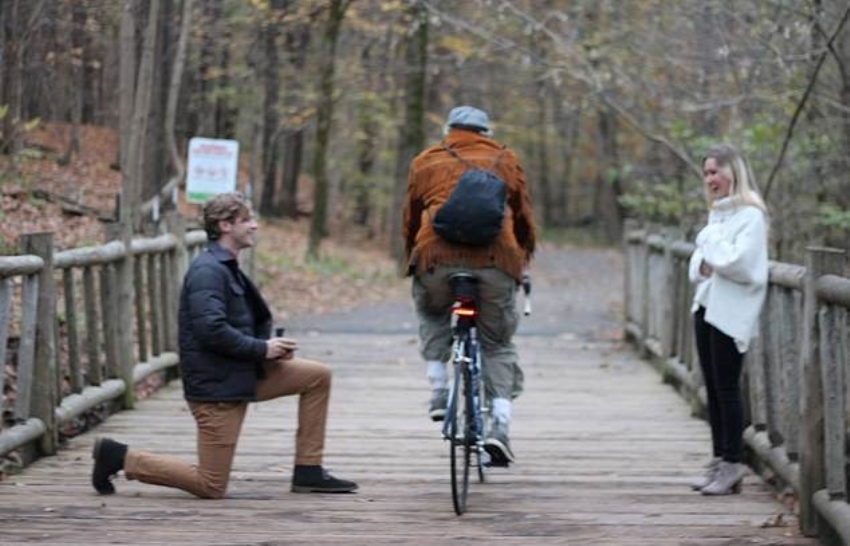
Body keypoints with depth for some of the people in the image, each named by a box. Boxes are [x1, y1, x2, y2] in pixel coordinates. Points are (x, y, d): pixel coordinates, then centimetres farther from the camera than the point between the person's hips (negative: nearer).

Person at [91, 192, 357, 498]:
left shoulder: (229, 269, 14)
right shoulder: (208, 271, -17)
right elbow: (211, 330, -28)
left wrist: (271, 348, 1)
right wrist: (263, 349, -18)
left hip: (243, 375, 10)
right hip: (215, 384, -10)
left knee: (317, 377, 7)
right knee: (211, 486, -6)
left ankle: (308, 473, 10)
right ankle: (120, 457, 6)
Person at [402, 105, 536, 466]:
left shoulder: (425, 162, 23)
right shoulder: (505, 161, 22)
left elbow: (411, 220, 27)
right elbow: (524, 216, 26)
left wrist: (412, 259, 40)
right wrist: (524, 257, 40)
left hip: (437, 256, 0)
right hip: (496, 260, 0)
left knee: (431, 315, 31)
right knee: (498, 344, 13)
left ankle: (439, 392, 15)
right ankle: (500, 424, -3)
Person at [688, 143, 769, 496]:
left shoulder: (750, 215, -11)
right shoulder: (716, 213, 16)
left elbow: (740, 262, -21)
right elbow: (698, 261, 20)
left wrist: (711, 244, -8)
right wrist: (702, 265, -2)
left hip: (731, 314, -8)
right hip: (706, 307, 8)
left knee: (727, 387, -6)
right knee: (713, 388, 10)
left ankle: (732, 466, -2)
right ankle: (719, 461, 15)